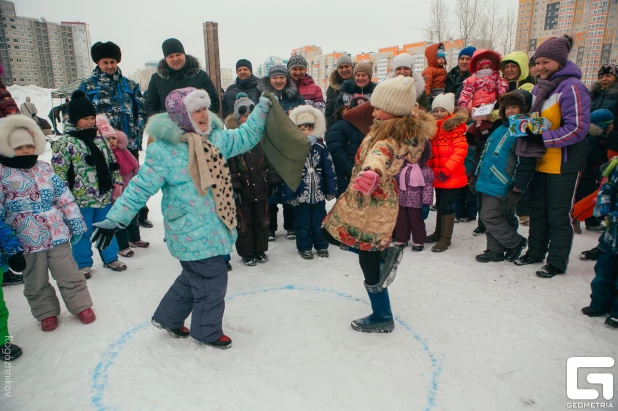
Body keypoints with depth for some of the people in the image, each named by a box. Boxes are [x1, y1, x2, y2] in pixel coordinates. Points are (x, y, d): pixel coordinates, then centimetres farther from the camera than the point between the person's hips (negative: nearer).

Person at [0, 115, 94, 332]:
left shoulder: (45, 168, 6)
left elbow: (64, 196, 9)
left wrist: (75, 221, 6)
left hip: (57, 233, 2)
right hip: (27, 239, -2)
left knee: (68, 274, 11)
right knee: (36, 282, 14)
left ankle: (81, 305, 25)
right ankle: (47, 313, 32)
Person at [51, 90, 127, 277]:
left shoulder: (99, 138, 7)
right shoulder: (64, 142, -11)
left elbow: (112, 163, 14)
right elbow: (59, 173, -11)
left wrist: (117, 182, 7)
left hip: (104, 195, 5)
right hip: (81, 198, -5)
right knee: (82, 232, 9)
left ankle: (111, 258, 31)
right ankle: (83, 264, 25)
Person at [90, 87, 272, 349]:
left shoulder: (216, 137, 5)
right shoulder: (162, 150, -15)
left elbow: (245, 137, 16)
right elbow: (140, 188, -12)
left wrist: (262, 108, 10)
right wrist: (115, 220, -13)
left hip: (213, 226, 8)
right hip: (190, 231, -8)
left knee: (194, 276, 21)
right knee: (212, 279, 0)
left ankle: (168, 318, 42)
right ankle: (207, 331, 25)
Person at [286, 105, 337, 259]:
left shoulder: (321, 148, 0)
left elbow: (329, 170, 2)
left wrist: (331, 190, 0)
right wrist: (289, 195, -9)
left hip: (319, 193, 2)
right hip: (300, 195, -2)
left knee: (319, 221, 13)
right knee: (303, 223, 9)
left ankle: (321, 246, 28)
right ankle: (305, 247, 24)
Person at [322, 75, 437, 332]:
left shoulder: (389, 140, -30)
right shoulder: (405, 129, 0)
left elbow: (380, 154, -56)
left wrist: (371, 172, -77)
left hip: (369, 206, -10)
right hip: (375, 202, 10)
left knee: (369, 262, 6)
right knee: (330, 232, 20)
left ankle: (382, 318, 25)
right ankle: (384, 253, 19)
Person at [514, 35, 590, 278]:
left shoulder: (571, 87, -14)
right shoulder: (539, 87, 11)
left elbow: (578, 127, -21)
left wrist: (544, 139, -24)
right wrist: (527, 134, 4)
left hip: (563, 164, -8)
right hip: (540, 162, 8)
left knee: (558, 215, 1)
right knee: (537, 210, 15)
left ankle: (557, 262, 14)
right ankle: (535, 252, 30)